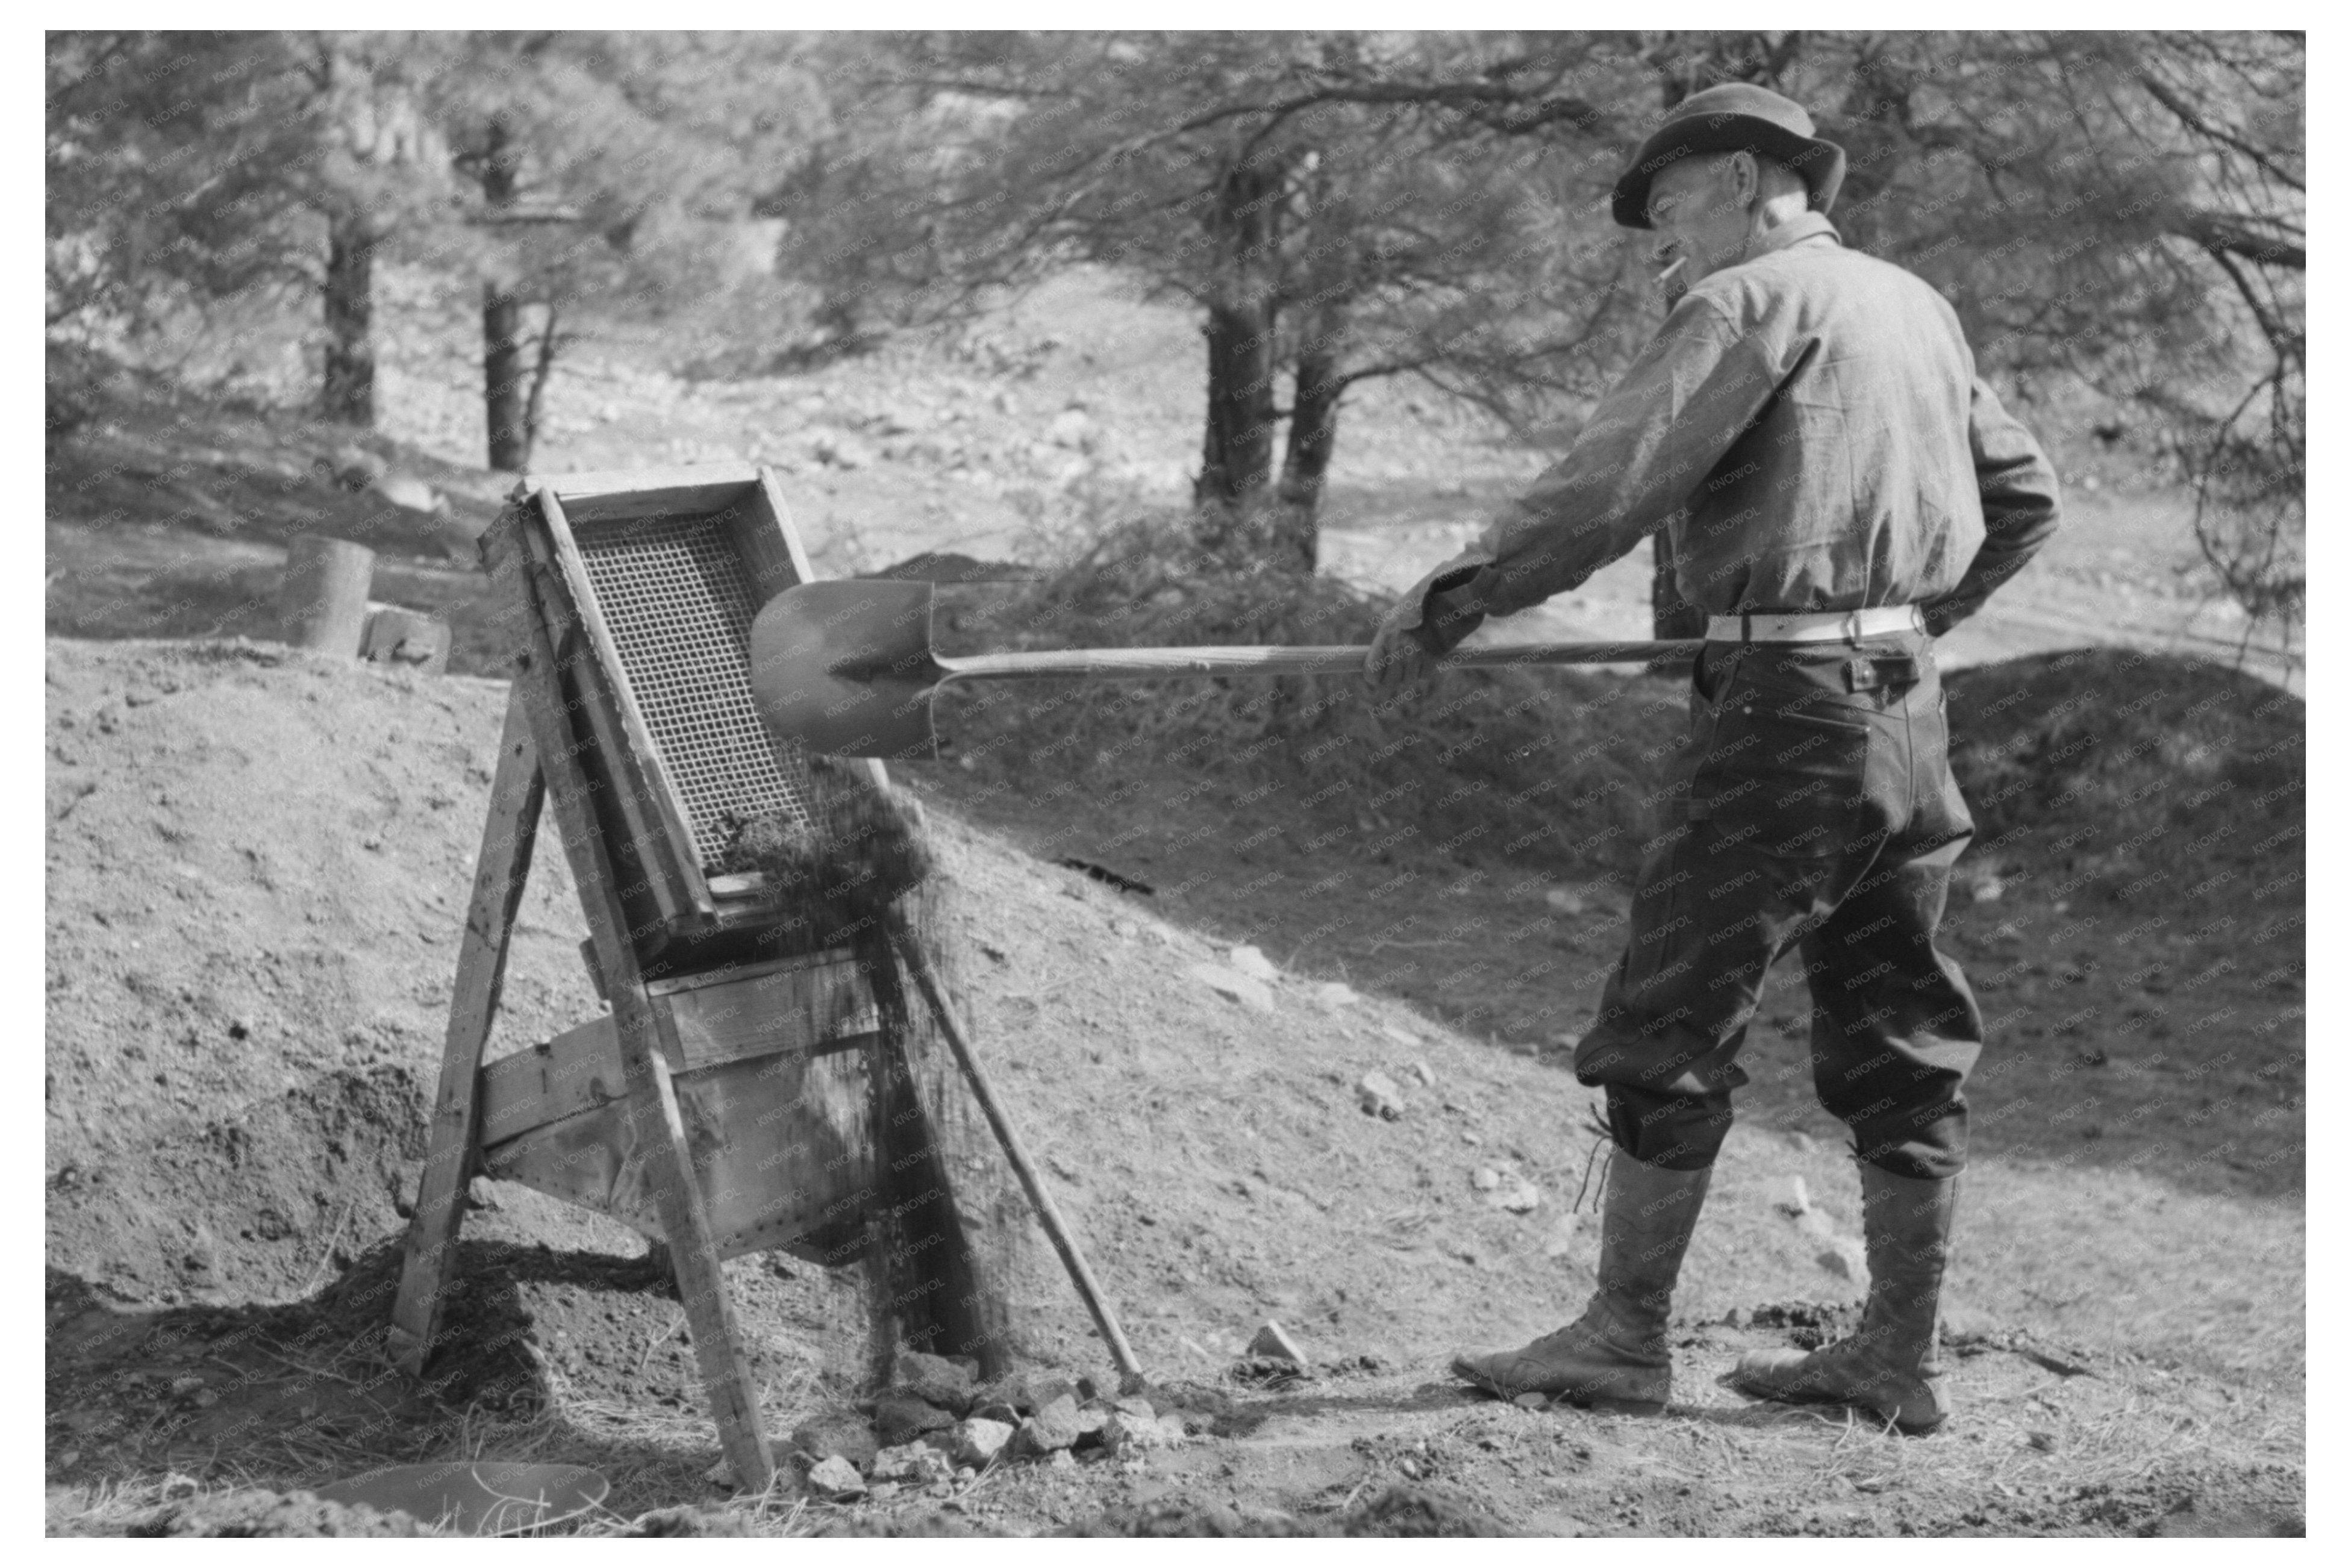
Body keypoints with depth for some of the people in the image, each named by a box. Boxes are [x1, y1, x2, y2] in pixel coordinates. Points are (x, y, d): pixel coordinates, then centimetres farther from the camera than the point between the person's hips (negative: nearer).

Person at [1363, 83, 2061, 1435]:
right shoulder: (1918, 306, 16)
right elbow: (2026, 499, 21)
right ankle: (1900, 1357, 14)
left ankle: (1627, 1336, 4)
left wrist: (1451, 602, -11)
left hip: (1785, 705, -8)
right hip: (1908, 703, 8)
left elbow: (1611, 487, -16)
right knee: (1899, 1038, 10)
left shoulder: (1751, 301, -8)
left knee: (1672, 1024, -1)